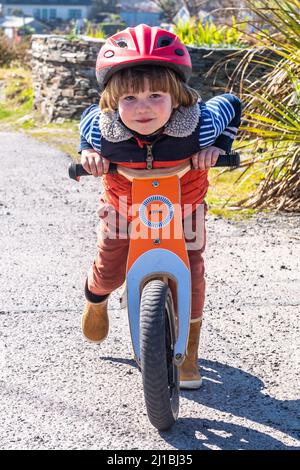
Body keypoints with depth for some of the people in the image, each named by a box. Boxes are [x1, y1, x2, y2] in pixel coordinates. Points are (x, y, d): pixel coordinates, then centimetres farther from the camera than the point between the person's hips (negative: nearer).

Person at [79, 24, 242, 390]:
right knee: (109, 272, 12)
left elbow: (231, 105, -13)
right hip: (123, 207, 1)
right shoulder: (103, 130, -34)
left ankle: (189, 349, 23)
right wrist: (88, 152, -21)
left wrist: (218, 147, -23)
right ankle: (95, 300, 52)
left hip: (182, 208, 0)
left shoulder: (199, 126, -36)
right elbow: (88, 116, -7)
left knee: (190, 274, -1)